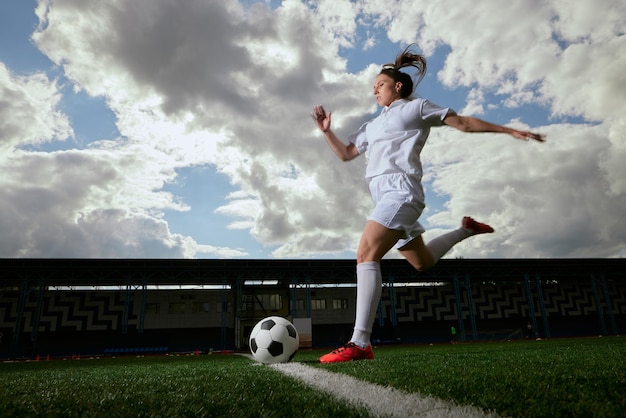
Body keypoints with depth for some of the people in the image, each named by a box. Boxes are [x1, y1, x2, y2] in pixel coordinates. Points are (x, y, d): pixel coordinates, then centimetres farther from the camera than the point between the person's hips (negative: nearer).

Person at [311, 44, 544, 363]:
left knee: (366, 255, -25)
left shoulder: (415, 107, 11)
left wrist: (509, 131, 9)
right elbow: (346, 154, 29)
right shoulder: (372, 125, 29)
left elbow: (462, 123, 11)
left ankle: (359, 343, -30)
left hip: (400, 189, -8)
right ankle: (467, 230, 40)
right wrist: (326, 130, 16)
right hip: (384, 194, 9)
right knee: (423, 263, 19)